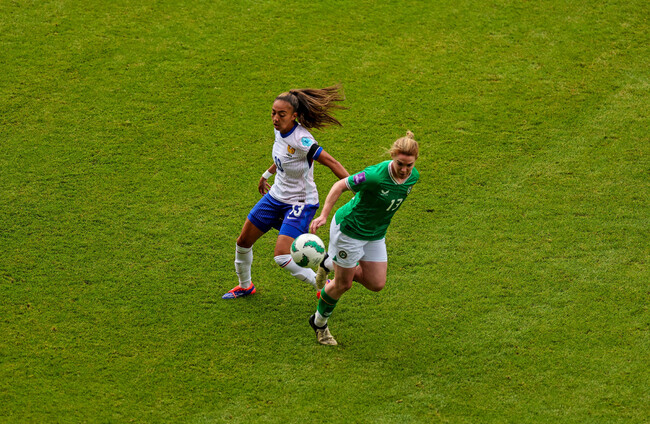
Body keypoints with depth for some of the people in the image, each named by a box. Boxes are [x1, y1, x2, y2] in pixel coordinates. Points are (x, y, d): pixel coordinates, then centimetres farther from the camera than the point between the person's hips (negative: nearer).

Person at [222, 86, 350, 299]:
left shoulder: (301, 139, -29)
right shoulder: (279, 130, -4)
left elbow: (332, 163, -31)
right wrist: (268, 174, 30)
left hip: (301, 203, -8)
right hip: (276, 197, 8)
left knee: (281, 257, -20)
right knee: (243, 242, 14)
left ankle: (324, 286, 0)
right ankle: (245, 286, 40)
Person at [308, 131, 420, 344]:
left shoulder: (413, 176, -11)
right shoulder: (375, 175, -33)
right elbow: (341, 185, -20)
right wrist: (324, 215, -27)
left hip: (375, 234, 7)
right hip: (349, 229, -7)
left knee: (376, 284, 7)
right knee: (343, 284, 5)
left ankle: (331, 263, 30)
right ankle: (319, 323, 33)